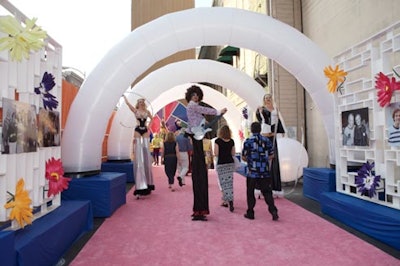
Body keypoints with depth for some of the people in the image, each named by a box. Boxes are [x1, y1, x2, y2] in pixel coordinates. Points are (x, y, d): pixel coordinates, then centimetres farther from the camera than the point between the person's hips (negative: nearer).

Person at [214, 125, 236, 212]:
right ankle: (225, 201, 16)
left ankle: (229, 200, -12)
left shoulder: (217, 141, -9)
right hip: (230, 163, 4)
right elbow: (233, 153, 9)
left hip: (221, 164, -4)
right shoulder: (232, 141, 4)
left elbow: (216, 154, -10)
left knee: (223, 183, 0)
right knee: (229, 183, 10)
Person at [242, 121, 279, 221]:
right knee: (267, 192, 10)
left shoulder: (248, 141, -7)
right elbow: (271, 155, 9)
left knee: (250, 193, 11)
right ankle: (273, 210, -4)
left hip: (252, 172, -2)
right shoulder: (267, 140, 3)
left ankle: (250, 213, 18)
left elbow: (243, 157, -3)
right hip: (265, 172, 3)